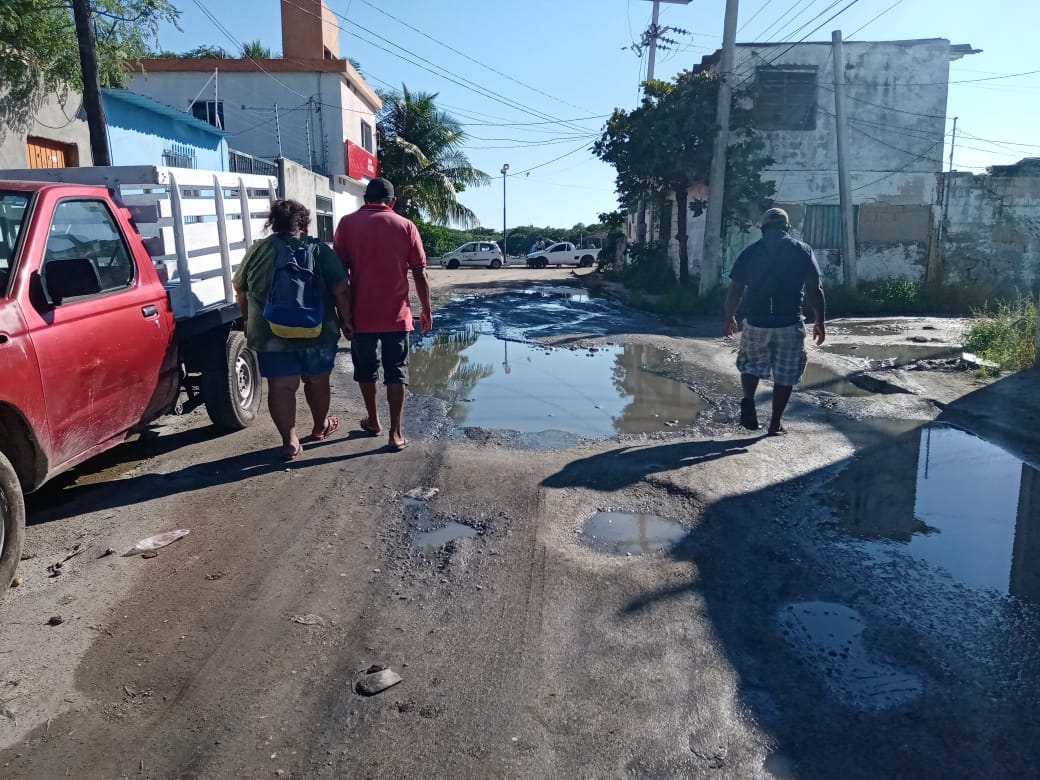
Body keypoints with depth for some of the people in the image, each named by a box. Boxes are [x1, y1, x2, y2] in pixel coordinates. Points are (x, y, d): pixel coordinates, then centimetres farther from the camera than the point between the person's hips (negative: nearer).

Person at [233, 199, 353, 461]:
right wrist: (345, 320, 3)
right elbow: (341, 291, -9)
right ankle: (320, 427, 34)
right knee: (316, 380, 17)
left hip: (270, 334, 1)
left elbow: (241, 292, 13)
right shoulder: (319, 250, -3)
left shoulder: (257, 250, 3)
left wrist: (250, 322, 26)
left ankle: (290, 442, 1)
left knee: (281, 386, 4)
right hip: (316, 331, 0)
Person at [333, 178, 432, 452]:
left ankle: (372, 421, 32)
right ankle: (395, 433, 2)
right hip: (396, 314, 0)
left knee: (366, 369, 18)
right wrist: (426, 310, 9)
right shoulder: (406, 226, 0)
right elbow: (420, 275, -1)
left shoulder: (347, 223, -1)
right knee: (396, 373, 6)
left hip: (361, 314, 1)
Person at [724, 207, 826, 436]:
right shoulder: (802, 250, 1)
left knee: (751, 366, 20)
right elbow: (815, 290, -2)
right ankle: (775, 424, 17)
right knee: (785, 375, 13)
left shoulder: (749, 252, 3)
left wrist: (729, 318, 17)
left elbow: (735, 291, 3)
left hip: (756, 323, 1)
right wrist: (820, 322, 8)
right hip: (790, 325, -1)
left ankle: (748, 399, -7)